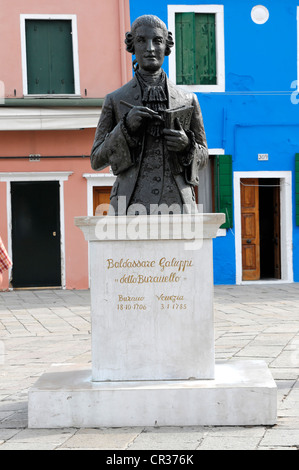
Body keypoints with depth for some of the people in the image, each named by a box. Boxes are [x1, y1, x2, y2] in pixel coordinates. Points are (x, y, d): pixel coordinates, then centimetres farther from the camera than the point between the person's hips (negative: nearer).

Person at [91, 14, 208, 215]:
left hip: (177, 205, 1)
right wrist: (126, 127, -8)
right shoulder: (115, 100, 9)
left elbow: (203, 158, 18)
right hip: (132, 205, -1)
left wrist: (187, 146, -5)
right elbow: (97, 160, 7)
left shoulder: (188, 100, 11)